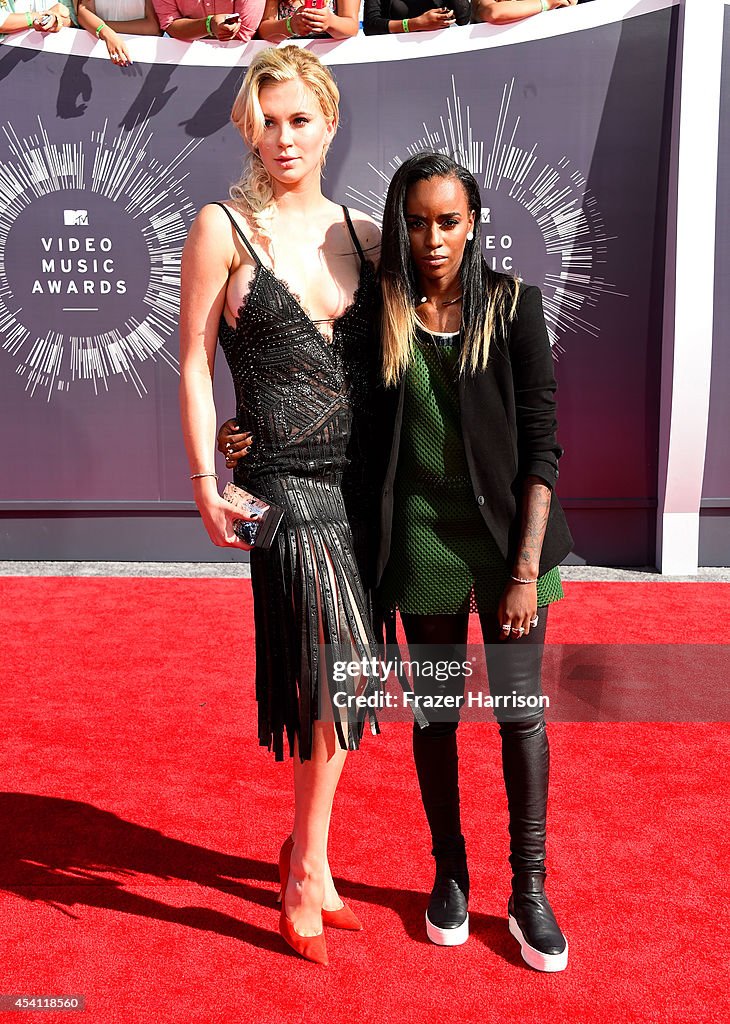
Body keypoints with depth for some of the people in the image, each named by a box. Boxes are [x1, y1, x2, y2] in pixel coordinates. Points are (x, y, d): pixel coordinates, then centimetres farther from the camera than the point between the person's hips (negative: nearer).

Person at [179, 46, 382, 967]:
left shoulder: (362, 233, 12)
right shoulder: (224, 228, -1)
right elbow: (194, 361, -2)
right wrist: (207, 486, -8)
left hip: (363, 478, 5)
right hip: (286, 479, -5)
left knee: (336, 676, 11)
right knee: (339, 671, -8)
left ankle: (304, 851, 32)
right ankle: (309, 868, 14)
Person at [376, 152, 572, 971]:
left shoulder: (510, 304, -4)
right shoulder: (382, 312, 1)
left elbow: (542, 443, -7)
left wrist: (526, 568, -12)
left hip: (508, 534, -1)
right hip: (423, 539, 2)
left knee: (521, 709, 5)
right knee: (434, 711, 12)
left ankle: (529, 889, 25)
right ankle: (449, 874, 33)